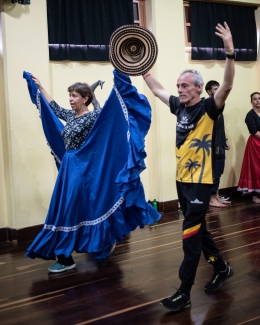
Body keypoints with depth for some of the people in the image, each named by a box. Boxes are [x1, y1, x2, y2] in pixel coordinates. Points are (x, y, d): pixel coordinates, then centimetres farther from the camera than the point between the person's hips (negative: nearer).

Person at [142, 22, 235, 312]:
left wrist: (229, 52, -40)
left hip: (199, 182, -7)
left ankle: (184, 293, 4)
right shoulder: (179, 107, 7)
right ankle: (222, 268, 38)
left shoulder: (208, 108, -11)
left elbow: (226, 86, -28)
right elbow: (157, 90, 22)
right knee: (198, 231, 18)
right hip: (181, 180, 8)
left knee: (190, 236, -4)